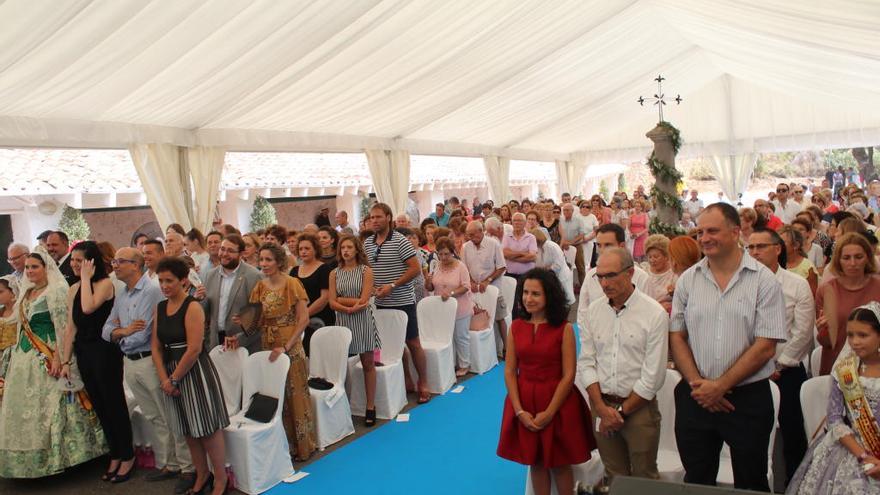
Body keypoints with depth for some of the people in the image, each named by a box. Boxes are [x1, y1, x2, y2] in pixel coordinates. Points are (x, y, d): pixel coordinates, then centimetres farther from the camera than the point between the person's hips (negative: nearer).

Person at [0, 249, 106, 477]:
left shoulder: (56, 291, -10)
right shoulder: (26, 293, 14)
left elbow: (63, 327, -15)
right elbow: (23, 326, 19)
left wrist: (58, 357, -21)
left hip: (47, 358, -8)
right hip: (24, 357, 8)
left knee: (49, 405, -3)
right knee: (24, 407, 11)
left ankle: (58, 455, 9)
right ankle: (31, 457, 23)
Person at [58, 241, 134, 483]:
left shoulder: (105, 283, -9)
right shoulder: (73, 289, 9)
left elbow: (88, 307, -27)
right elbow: (71, 327, 9)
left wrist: (86, 277, -16)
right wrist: (65, 361, 6)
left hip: (105, 350, -7)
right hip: (82, 351, 7)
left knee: (114, 403, 3)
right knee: (99, 406, 14)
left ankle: (127, 457, 17)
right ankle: (115, 456, 28)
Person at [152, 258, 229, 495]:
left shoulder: (192, 308, -13)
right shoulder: (159, 308, 8)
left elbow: (194, 349, -18)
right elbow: (156, 346, 6)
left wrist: (174, 379, -12)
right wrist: (164, 378, -5)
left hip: (195, 372, -7)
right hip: (171, 375, 7)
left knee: (207, 428, -1)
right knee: (188, 430, 14)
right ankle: (202, 475, 31)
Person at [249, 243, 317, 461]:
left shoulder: (292, 284, -10)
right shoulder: (259, 287, 5)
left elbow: (303, 319, -15)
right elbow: (256, 320, 6)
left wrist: (286, 347, -20)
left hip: (291, 347, -5)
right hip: (267, 348, 5)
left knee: (295, 395, 4)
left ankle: (302, 445, 18)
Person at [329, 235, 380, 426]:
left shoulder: (366, 271, -1)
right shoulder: (335, 273, 6)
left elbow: (364, 300, -9)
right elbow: (332, 303, -1)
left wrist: (342, 299, -6)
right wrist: (351, 308, -15)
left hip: (363, 321, -2)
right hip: (342, 322, 2)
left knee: (368, 363, 3)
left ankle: (370, 406, 9)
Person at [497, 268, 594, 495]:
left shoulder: (564, 329, -10)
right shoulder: (516, 327, 0)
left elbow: (568, 375, -11)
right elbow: (509, 371, -1)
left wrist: (549, 412, -15)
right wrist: (519, 410, -10)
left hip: (558, 404, -3)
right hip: (524, 404, 3)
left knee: (559, 464, 12)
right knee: (535, 462, 16)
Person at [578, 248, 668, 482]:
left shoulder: (655, 314, -12)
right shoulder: (594, 310, 1)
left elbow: (653, 376, -12)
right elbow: (586, 362, 2)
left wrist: (622, 411, -8)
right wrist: (602, 407, -7)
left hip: (639, 407, -3)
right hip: (601, 405, 4)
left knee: (644, 478, 9)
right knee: (614, 476, 16)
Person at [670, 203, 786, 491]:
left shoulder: (764, 281, -6)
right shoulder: (688, 280, 3)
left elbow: (765, 346, -11)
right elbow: (676, 337, 3)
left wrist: (720, 385, -13)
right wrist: (697, 383, -10)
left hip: (748, 398, -2)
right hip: (695, 398, 3)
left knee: (750, 483, 13)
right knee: (697, 481, 15)